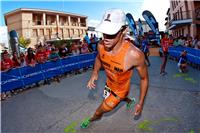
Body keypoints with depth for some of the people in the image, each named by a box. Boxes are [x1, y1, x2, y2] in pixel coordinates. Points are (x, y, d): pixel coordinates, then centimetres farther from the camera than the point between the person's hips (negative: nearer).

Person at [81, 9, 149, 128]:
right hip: (109, 83, 6)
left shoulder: (134, 54, -40)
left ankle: (93, 118, 49)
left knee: (99, 111, 9)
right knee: (108, 100, 35)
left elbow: (144, 78, -21)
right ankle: (130, 100, 67)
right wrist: (95, 73, -14)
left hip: (120, 90, -5)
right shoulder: (101, 46, -24)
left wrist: (141, 103, -14)